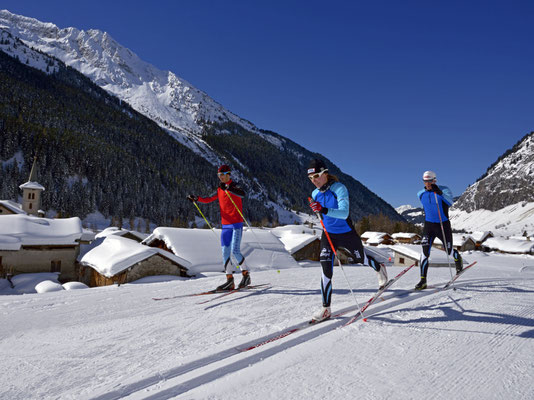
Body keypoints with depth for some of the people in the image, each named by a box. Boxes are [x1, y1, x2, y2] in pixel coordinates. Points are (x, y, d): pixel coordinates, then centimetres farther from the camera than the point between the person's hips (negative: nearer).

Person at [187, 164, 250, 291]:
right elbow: (209, 199, 23)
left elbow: (242, 194, -29)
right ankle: (230, 280, 4)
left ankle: (245, 274, 7)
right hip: (225, 225, 7)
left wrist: (228, 187, -40)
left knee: (235, 250, -12)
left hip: (236, 224, -7)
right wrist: (196, 198, 11)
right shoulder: (220, 190, 14)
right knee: (225, 252, 1)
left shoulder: (234, 186, -6)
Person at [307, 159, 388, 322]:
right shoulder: (315, 194, -1)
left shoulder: (339, 188, -22)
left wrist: (324, 210, -48)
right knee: (326, 270, -10)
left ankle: (379, 268, 55)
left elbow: (344, 213, -35)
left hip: (346, 234, -4)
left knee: (360, 259, 20)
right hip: (328, 235, 4)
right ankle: (326, 308, -2)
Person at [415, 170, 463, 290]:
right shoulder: (421, 194, 1)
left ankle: (458, 258, 51)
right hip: (429, 225, 2)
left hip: (443, 225, -2)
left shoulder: (443, 190, -11)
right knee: (425, 251, -14)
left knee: (448, 250, 12)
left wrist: (440, 193, -38)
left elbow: (450, 203, -27)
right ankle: (423, 280, -12)